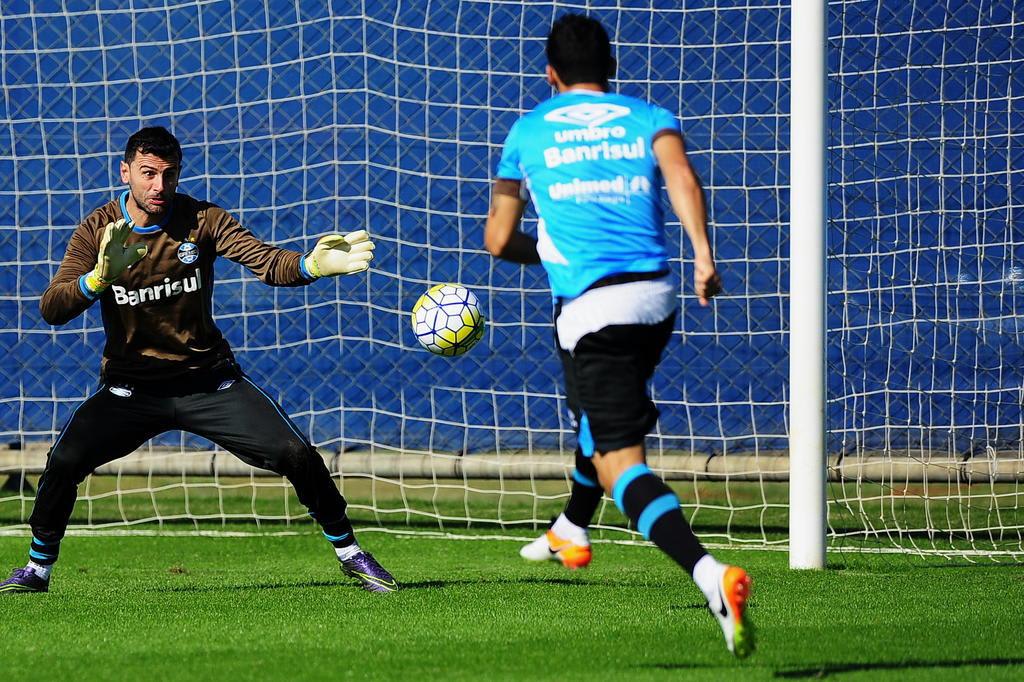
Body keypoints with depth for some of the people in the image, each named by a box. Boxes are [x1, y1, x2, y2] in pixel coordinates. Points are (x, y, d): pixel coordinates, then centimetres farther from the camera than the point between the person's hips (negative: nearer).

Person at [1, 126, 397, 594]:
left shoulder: (200, 220, -7)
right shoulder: (97, 231, -9)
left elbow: (267, 262, -19)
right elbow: (52, 310, -18)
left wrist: (312, 265, -42)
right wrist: (100, 277, -38)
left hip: (209, 380, 1)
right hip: (130, 388, -1)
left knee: (297, 455, -11)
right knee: (64, 461, -21)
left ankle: (348, 553, 10)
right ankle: (38, 569, 2)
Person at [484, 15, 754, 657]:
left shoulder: (529, 132, 14)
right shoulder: (650, 118, 13)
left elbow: (499, 240, 20)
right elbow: (680, 175, -10)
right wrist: (703, 251, -20)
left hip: (591, 308, -4)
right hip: (657, 297, 4)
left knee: (622, 463, -13)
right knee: (599, 412, 34)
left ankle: (710, 574, -37)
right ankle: (571, 532, 57)